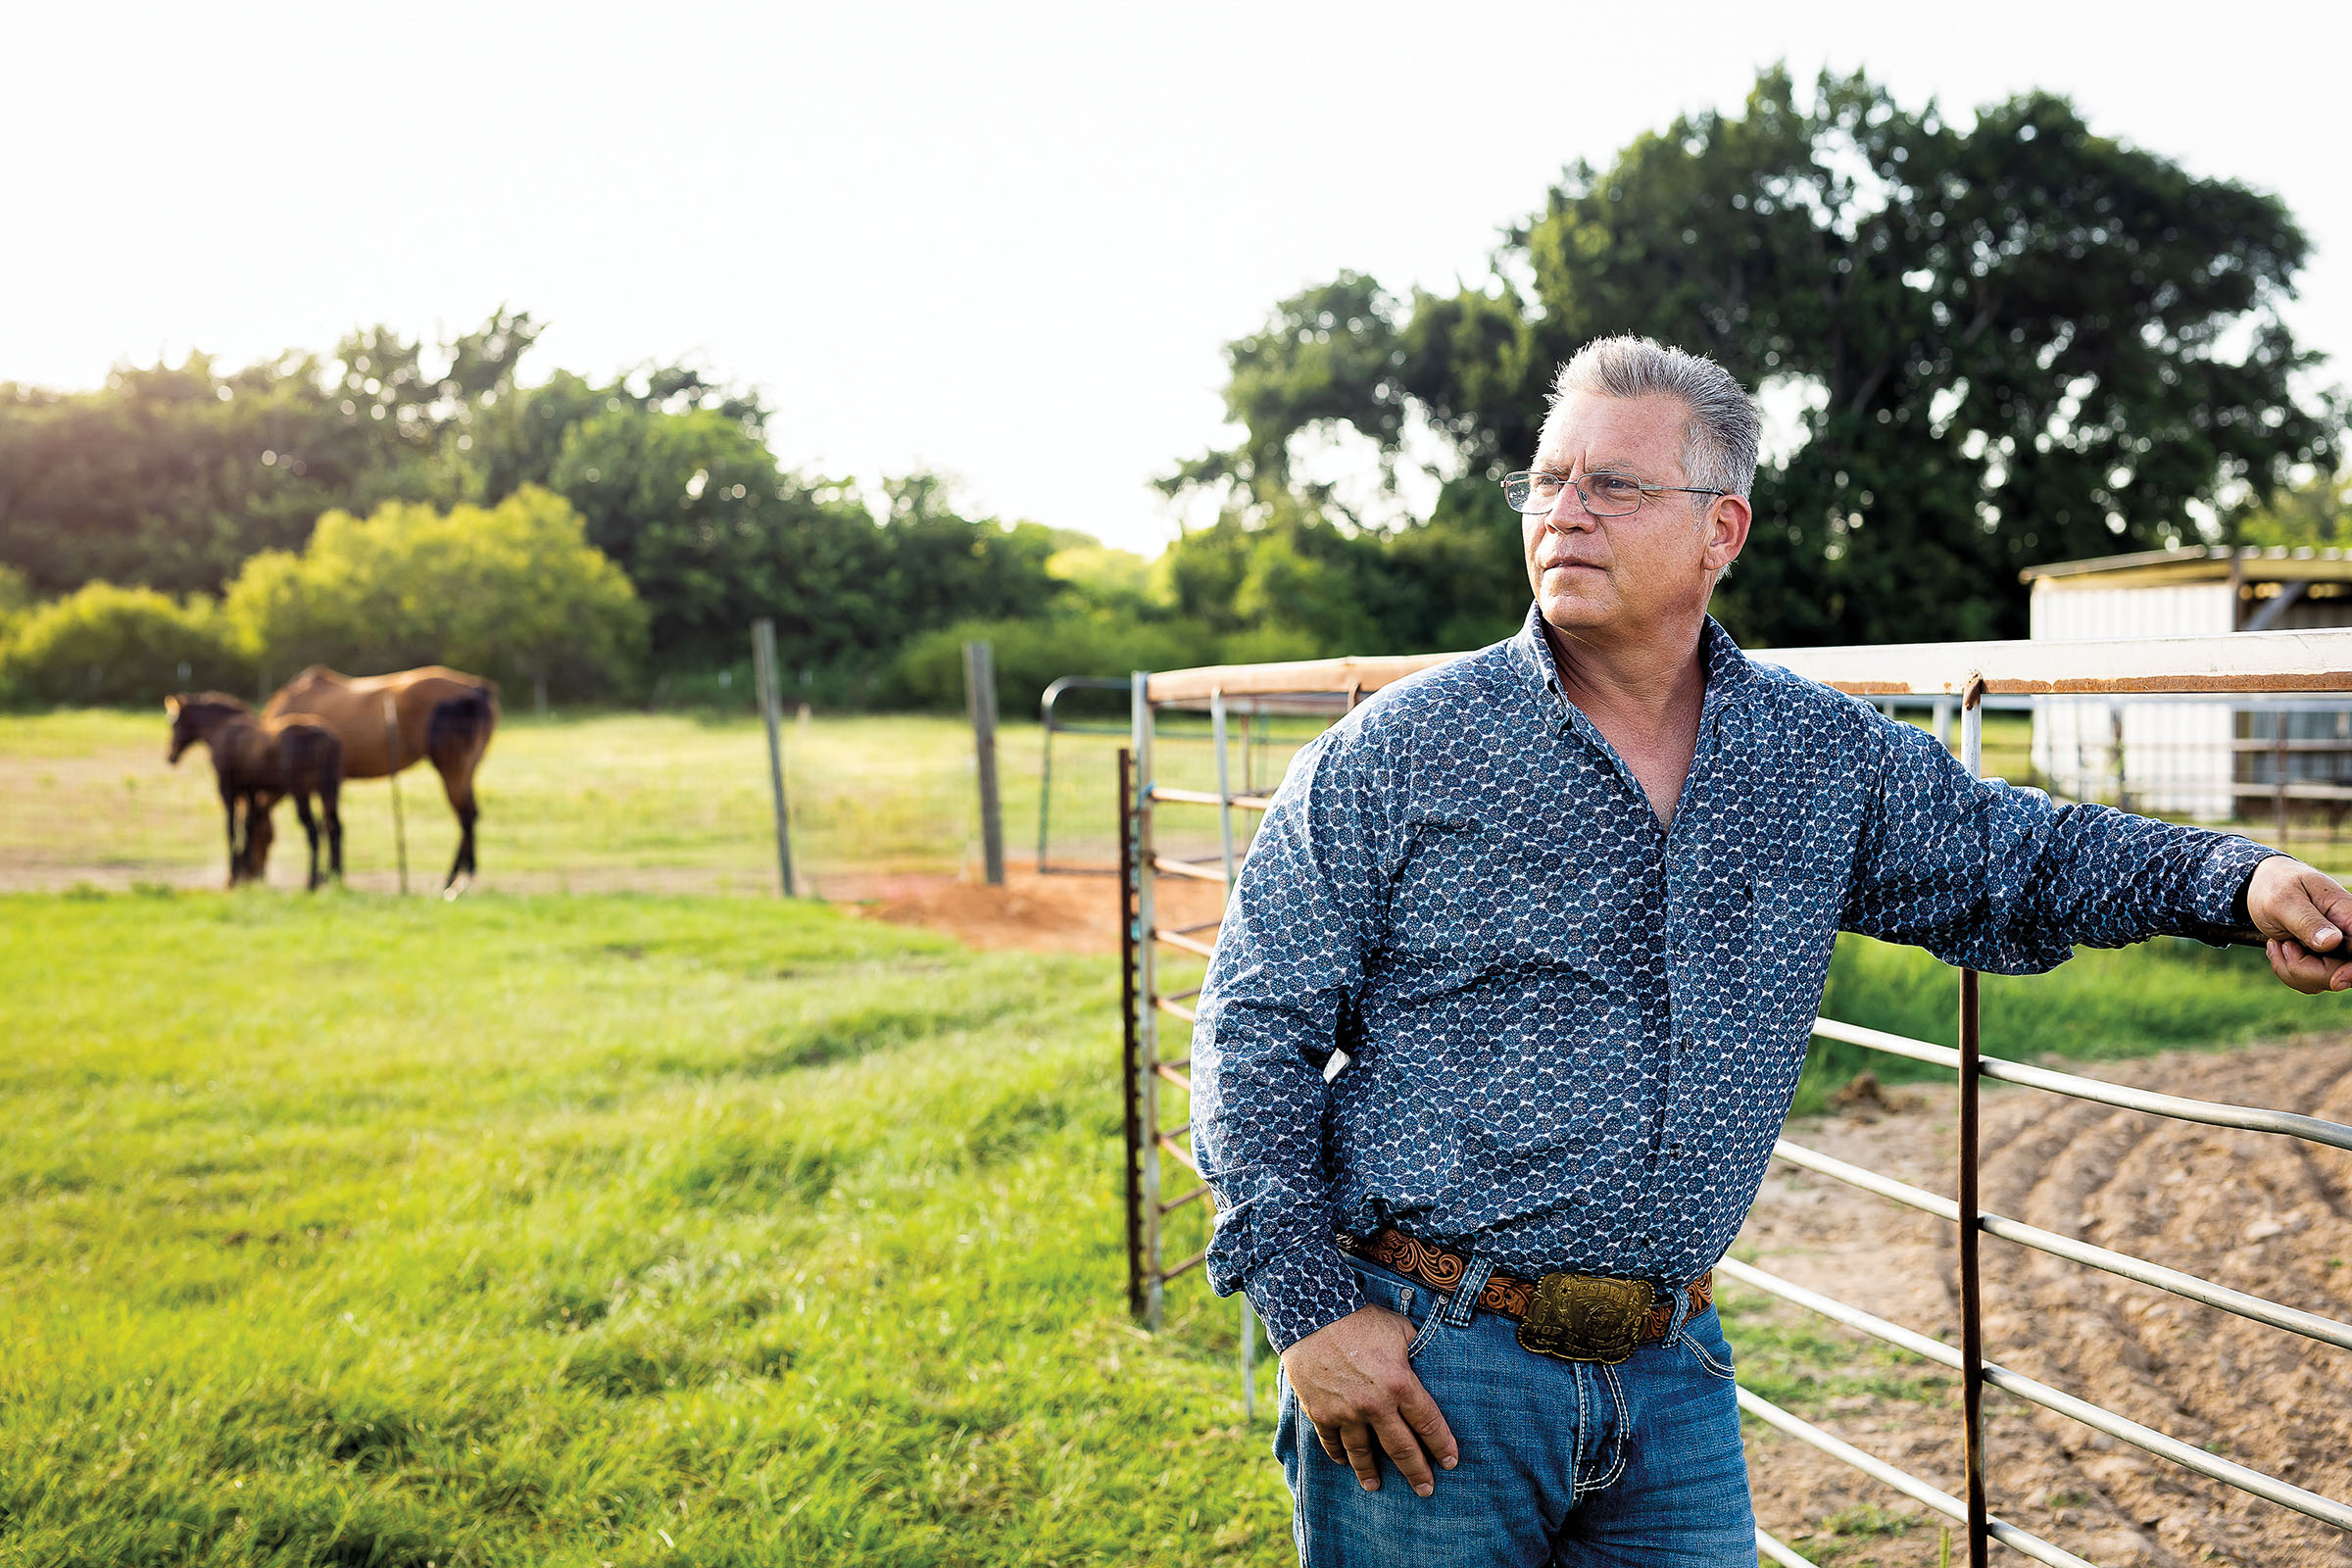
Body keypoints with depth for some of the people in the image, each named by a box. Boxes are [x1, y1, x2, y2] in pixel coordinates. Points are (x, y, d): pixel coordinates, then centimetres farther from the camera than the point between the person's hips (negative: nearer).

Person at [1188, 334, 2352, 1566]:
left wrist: (2235, 881, 3)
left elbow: (2017, 858, 20)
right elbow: (1257, 1027, -6)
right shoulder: (1397, 752, -6)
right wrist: (1310, 1310, -12)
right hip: (1425, 1371, -3)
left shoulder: (1825, 759, 6)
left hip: (1672, 1377, 4)